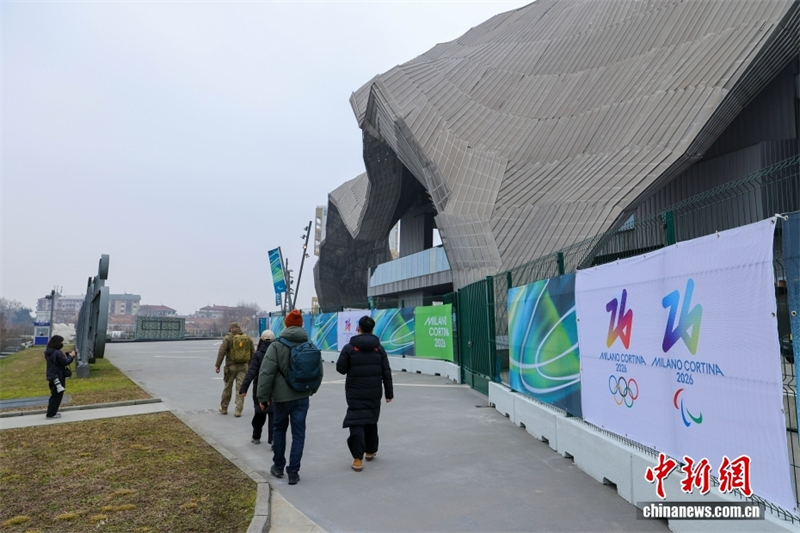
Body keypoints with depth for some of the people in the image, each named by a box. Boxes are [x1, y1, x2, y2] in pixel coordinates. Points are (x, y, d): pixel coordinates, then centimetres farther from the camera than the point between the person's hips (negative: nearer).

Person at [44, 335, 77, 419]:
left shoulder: (48, 353, 8)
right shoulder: (58, 353, -21)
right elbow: (66, 362, -19)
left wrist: (68, 356, 7)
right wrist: (71, 356, -5)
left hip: (52, 377, 9)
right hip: (58, 377, -9)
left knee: (54, 395, 20)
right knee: (57, 396, 1)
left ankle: (51, 412, 25)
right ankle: (51, 414, 3)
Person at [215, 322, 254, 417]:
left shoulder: (228, 338, -5)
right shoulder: (248, 338, 7)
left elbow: (221, 352, -10)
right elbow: (253, 353, 10)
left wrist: (218, 365, -5)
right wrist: (250, 365, 17)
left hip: (231, 366, -2)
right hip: (243, 366, 2)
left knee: (227, 388, 12)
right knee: (241, 388, 3)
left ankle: (223, 408, 26)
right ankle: (238, 411, -1)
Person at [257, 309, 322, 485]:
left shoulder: (276, 346, -10)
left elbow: (266, 373, -13)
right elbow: (319, 372, 7)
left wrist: (263, 396, -6)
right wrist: (311, 390, 22)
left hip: (281, 396, -1)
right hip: (302, 397, 2)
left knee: (279, 429, 18)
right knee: (298, 433, 7)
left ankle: (278, 467, 29)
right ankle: (293, 472, 8)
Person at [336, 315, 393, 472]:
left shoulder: (349, 348, -7)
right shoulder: (379, 348, 1)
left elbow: (341, 369, -4)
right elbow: (386, 372, 2)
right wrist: (389, 392, 9)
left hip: (355, 393, -3)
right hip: (374, 393, 3)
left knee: (356, 422, -2)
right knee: (371, 420, 19)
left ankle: (358, 458, -8)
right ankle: (370, 451, 33)